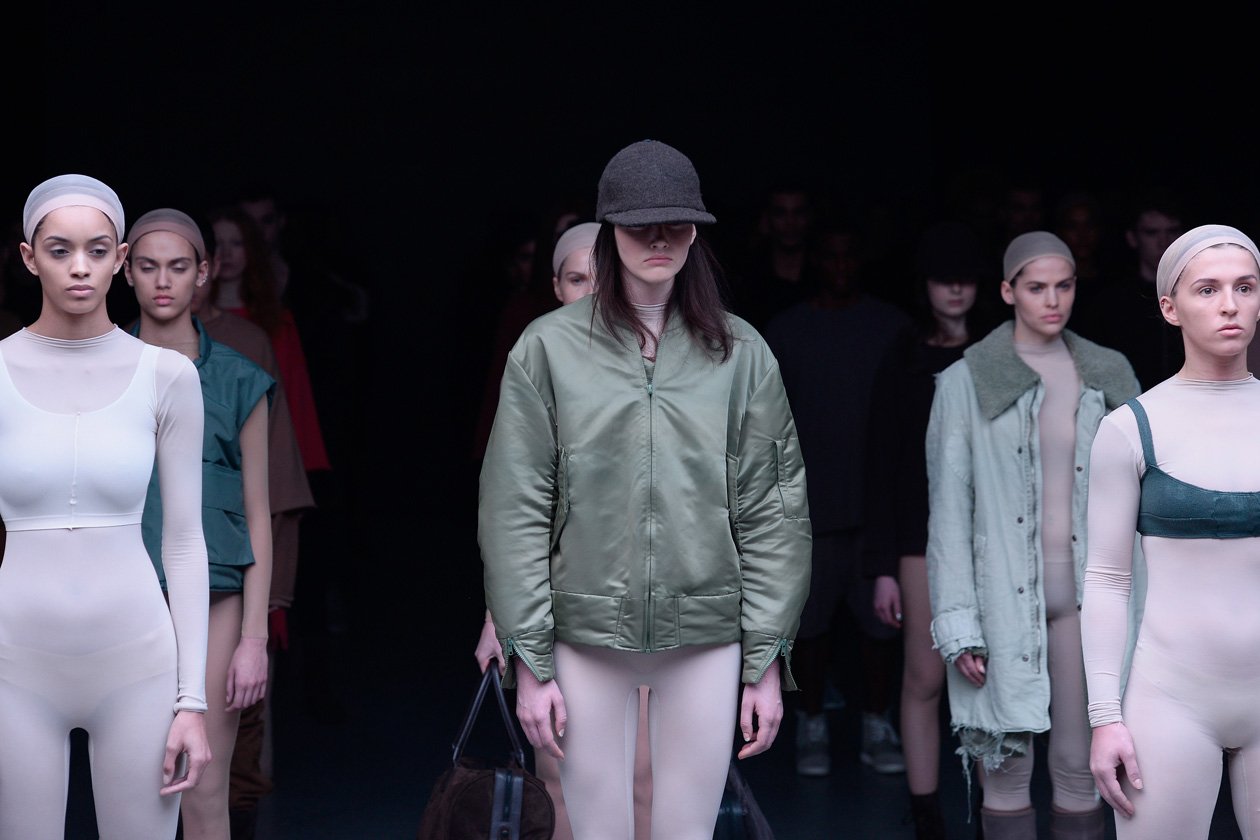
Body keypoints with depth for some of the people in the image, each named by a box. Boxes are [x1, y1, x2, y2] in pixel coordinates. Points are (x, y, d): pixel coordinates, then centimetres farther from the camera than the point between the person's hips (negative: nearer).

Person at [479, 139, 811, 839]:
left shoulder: (741, 353, 3)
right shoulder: (549, 348, -1)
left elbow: (774, 513, 3)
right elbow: (514, 512, -1)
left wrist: (767, 661, -1)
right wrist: (530, 661, -5)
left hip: (707, 636, 1)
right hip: (587, 637, -1)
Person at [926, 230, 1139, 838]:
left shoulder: (1107, 377, 7)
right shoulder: (967, 382, -1)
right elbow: (948, 508, -3)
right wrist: (957, 623, -8)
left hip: (1084, 590, 2)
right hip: (1006, 593, -2)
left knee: (1079, 764, 5)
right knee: (1008, 764, 0)